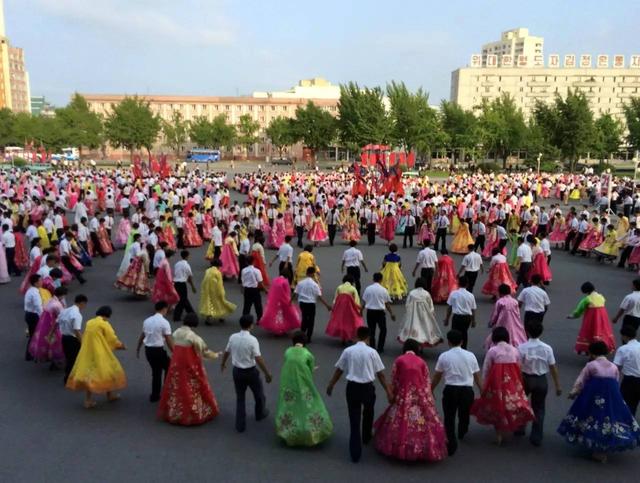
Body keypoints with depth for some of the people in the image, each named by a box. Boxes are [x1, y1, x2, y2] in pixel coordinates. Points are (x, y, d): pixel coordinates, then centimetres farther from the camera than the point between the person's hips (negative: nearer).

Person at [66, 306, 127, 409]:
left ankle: (88, 400, 7)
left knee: (88, 373, 10)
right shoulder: (104, 324, -10)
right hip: (100, 354, -6)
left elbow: (85, 338, 18)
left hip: (87, 353, 6)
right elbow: (112, 339, -8)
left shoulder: (89, 322, 10)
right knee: (109, 370, 12)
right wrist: (120, 345, 10)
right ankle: (110, 394, 25)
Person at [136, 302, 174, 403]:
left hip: (148, 350, 7)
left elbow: (141, 336, 16)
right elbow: (169, 341, -14)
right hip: (158, 350, -7)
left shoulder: (147, 320, 7)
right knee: (169, 368, 16)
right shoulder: (164, 322, -13)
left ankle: (155, 396, 25)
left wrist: (138, 349, 29)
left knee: (156, 372, 19)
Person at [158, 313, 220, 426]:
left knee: (177, 389, 18)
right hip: (190, 367, -6)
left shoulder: (176, 333, -1)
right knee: (192, 391, 9)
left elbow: (176, 348, 10)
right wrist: (215, 355, 6)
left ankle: (173, 413, 29)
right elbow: (204, 351, -12)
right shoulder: (193, 337, -20)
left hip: (176, 366, 6)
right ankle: (196, 413, 21)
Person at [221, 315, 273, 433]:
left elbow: (226, 352, 8)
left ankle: (240, 425, 20)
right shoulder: (252, 340, -23)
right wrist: (267, 373, -13)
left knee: (240, 397, 18)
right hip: (250, 372, -4)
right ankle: (260, 413, 47)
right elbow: (258, 359, -23)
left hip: (237, 371, 4)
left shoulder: (233, 337, -7)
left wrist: (223, 363, 27)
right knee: (259, 393, 23)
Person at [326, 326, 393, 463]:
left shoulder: (348, 351, -1)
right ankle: (366, 438, 48)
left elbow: (339, 370, 4)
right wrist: (388, 391, 2)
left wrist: (331, 385, 17)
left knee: (354, 419, 5)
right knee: (368, 414, 28)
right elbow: (380, 374, -4)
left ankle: (355, 453, 3)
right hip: (367, 387, 0)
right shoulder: (372, 352, -5)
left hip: (352, 387, 0)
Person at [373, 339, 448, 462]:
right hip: (420, 396, 1)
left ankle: (399, 447, 19)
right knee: (422, 422, 7)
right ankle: (425, 449, 12)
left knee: (399, 423, 11)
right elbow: (427, 382, 5)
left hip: (403, 396, -1)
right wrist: (428, 399, 11)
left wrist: (393, 395, 12)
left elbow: (393, 381, 1)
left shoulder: (399, 360, 0)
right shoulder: (421, 362, 4)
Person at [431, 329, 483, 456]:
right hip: (467, 390, 3)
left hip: (450, 390, -3)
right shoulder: (470, 356, 4)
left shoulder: (444, 356, -3)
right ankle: (461, 433, 49)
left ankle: (451, 446, 4)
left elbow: (436, 377, 2)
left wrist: (430, 391, 16)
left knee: (449, 418, 7)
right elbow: (478, 377, 8)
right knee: (464, 414, 26)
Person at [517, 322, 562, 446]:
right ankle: (537, 438, 16)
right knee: (539, 408, 15)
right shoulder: (547, 348, -9)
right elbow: (553, 367, -5)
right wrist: (558, 385, 4)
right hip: (541, 380, 2)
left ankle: (519, 429, 34)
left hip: (526, 379, -1)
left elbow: (518, 367, -16)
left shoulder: (522, 347, -16)